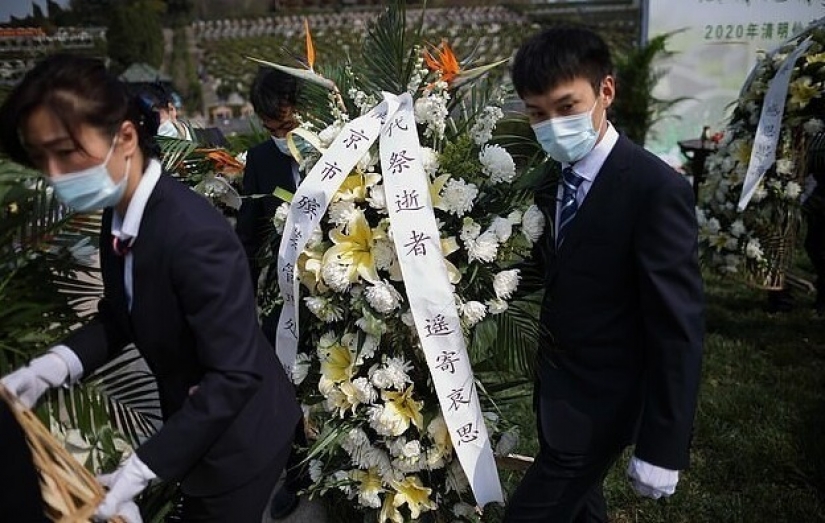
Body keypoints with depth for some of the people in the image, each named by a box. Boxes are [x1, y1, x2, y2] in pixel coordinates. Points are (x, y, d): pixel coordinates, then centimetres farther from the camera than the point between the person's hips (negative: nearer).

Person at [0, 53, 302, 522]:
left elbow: (234, 376, -29)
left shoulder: (194, 233, -32)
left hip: (238, 437, -8)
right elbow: (118, 316, 7)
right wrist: (50, 367, -10)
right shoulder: (118, 216, -6)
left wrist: (143, 468, -26)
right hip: (193, 419, 8)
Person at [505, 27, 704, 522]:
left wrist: (662, 448, -19)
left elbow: (678, 328, -22)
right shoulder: (552, 176, 1)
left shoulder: (655, 189, -23)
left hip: (599, 402, -7)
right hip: (556, 386, 7)